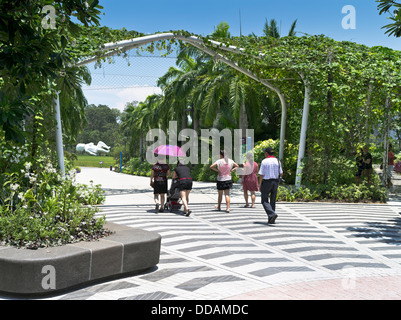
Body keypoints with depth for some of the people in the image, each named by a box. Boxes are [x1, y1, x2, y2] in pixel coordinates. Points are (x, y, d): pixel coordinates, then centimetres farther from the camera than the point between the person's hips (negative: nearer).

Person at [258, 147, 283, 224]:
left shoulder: (264, 161, -9)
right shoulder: (277, 161, 3)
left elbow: (261, 174, -11)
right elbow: (281, 174, 5)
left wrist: (260, 185, -3)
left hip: (266, 182, -4)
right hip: (275, 182, 5)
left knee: (265, 201, 3)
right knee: (273, 201, 12)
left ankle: (272, 214, -20)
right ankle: (271, 220, 13)